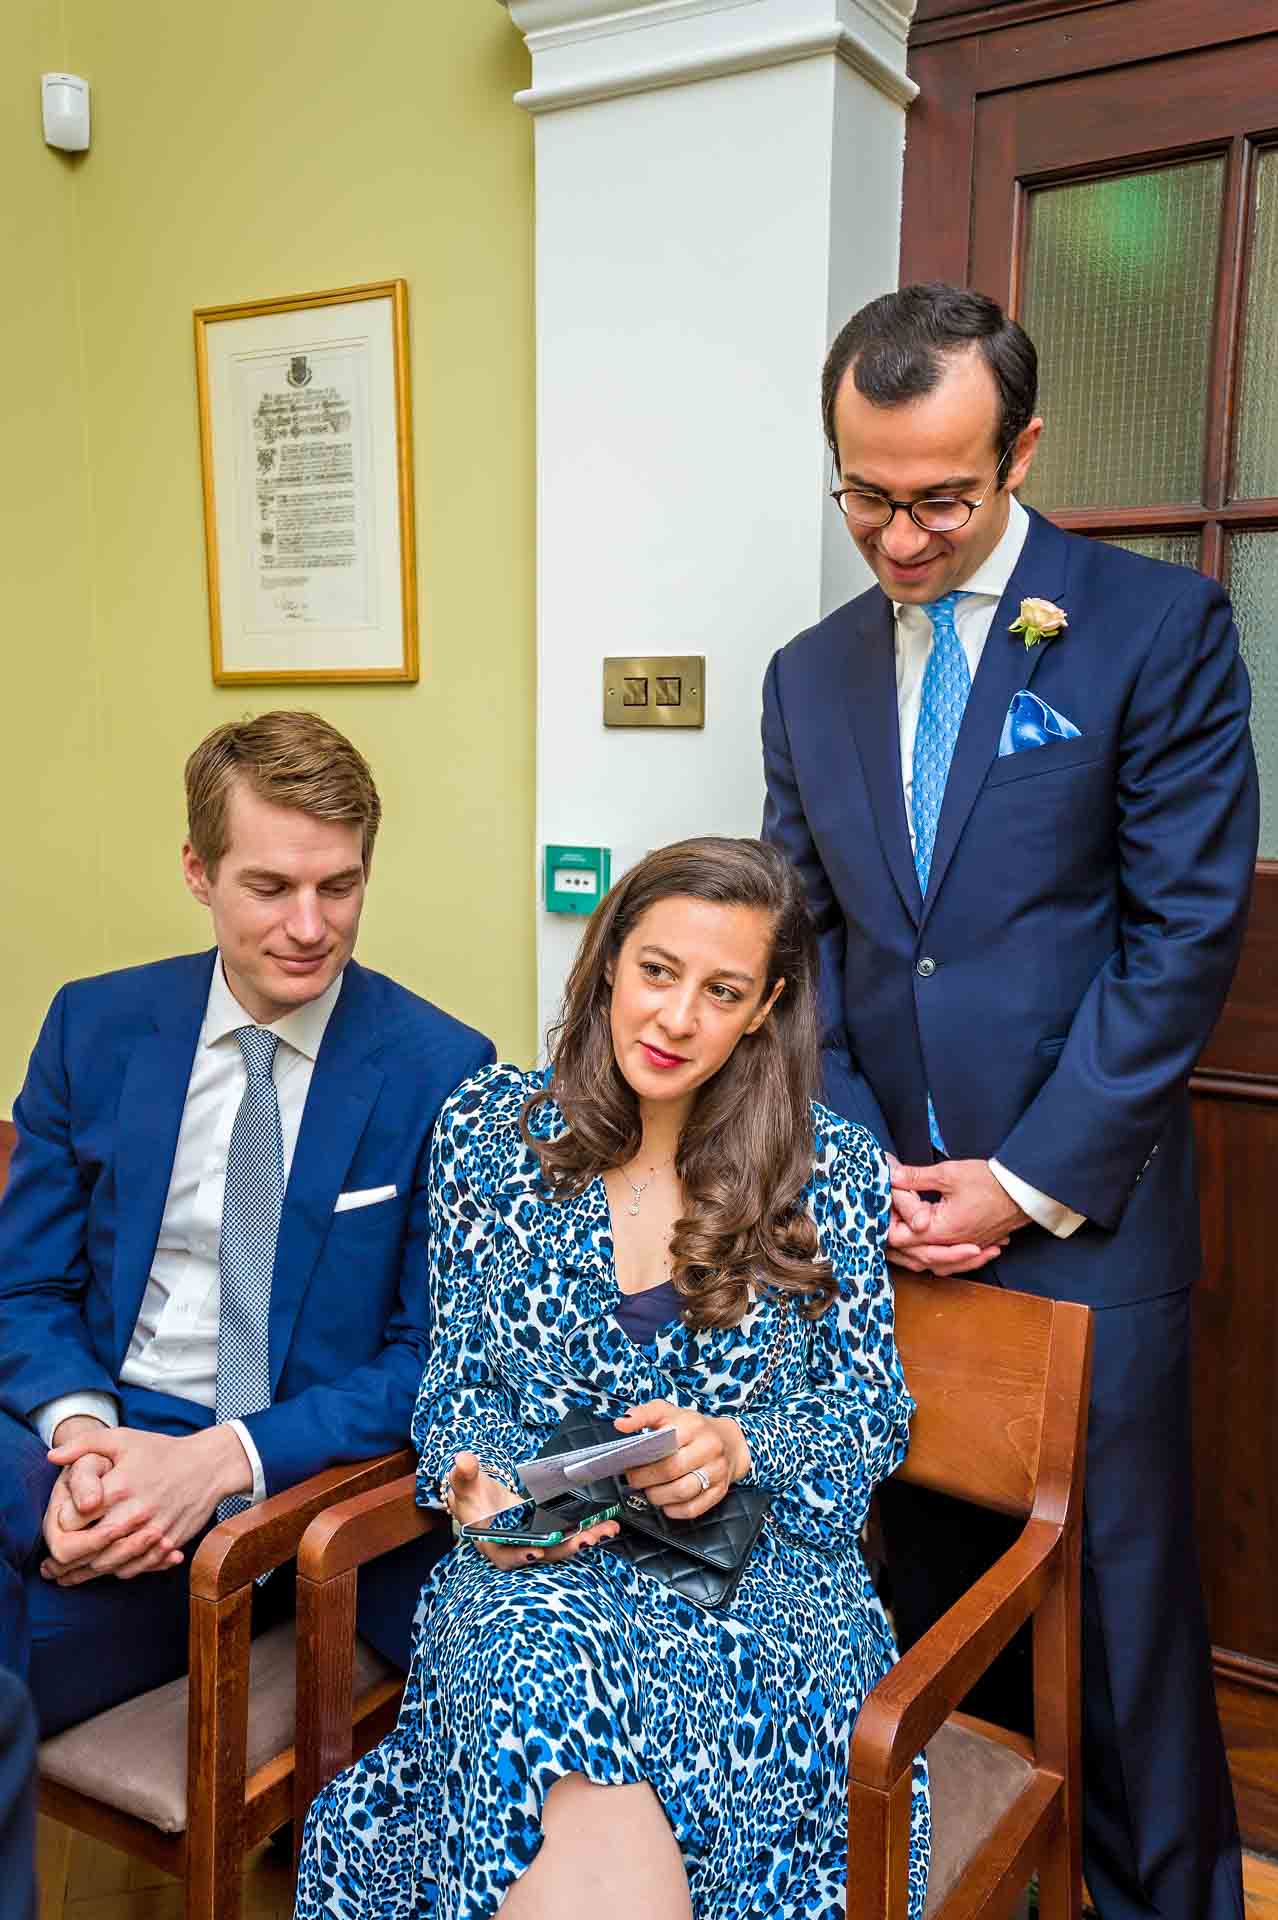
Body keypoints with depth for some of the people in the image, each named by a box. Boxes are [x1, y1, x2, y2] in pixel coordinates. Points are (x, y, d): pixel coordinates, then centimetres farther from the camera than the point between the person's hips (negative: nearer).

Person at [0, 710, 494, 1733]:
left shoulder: (442, 1070, -6)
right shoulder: (94, 1027, 5)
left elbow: (434, 1353, -4)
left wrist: (229, 1456, -18)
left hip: (300, 1470, -4)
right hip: (98, 1451, 4)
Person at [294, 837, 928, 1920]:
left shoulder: (834, 1170, 1)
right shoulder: (490, 1132, 5)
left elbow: (873, 1417, 4)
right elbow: (462, 1380, 10)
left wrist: (739, 1447, -15)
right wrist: (479, 1487, -10)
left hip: (761, 1564, -1)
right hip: (538, 1564, 2)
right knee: (548, 1675, -33)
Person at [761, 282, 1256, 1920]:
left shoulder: (1158, 629, -5)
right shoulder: (811, 677, 9)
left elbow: (1187, 932, -9)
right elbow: (805, 948, 9)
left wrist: (1028, 1181, -11)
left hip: (1083, 1220, -4)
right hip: (883, 1220, 4)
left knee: (1120, 1604, 9)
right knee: (927, 1591, 16)